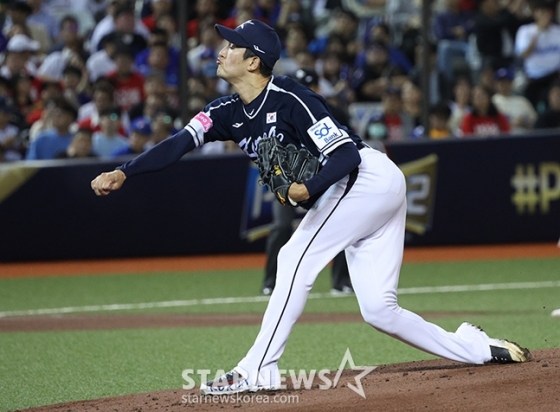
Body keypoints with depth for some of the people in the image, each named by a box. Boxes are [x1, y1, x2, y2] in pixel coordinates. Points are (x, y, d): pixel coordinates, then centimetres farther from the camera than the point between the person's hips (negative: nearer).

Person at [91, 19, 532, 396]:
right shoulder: (228, 112, 4)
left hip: (370, 178, -9)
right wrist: (122, 173, -20)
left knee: (295, 258, -17)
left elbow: (346, 156, -23)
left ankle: (257, 371, -16)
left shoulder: (290, 99, -20)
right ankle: (477, 348, 14)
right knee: (378, 310, 4)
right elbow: (178, 144, -8)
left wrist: (309, 189, -38)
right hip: (358, 191, 9)